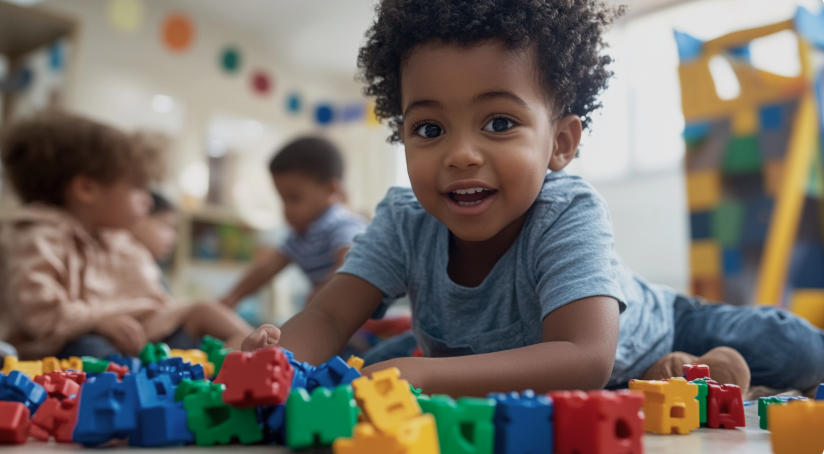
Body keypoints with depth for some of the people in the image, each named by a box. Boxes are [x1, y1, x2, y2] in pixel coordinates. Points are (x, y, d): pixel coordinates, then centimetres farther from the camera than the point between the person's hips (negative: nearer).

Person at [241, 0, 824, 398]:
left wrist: (420, 375, -61)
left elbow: (587, 360, -51)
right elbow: (328, 317, -29)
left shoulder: (569, 214, -40)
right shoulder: (404, 222, -27)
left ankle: (703, 368, 22)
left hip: (641, 338, -4)